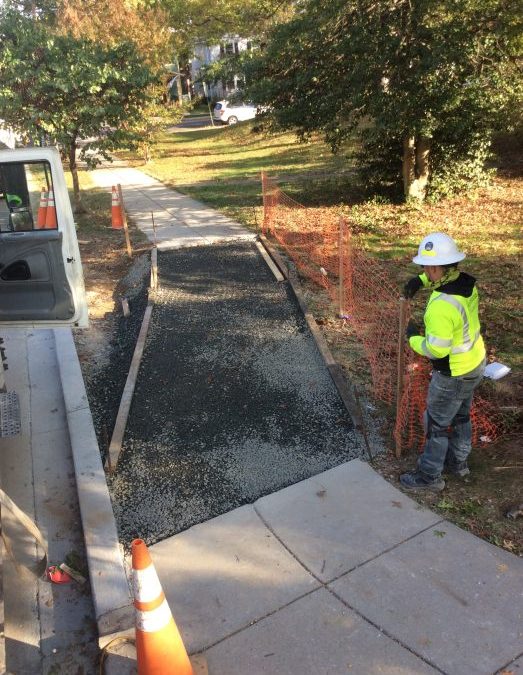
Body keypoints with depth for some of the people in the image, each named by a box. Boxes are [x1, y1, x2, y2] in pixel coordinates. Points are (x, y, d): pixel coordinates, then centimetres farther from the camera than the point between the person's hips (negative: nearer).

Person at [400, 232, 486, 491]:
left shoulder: (441, 305, -34)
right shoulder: (466, 281, -7)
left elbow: (436, 350, -29)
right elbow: (444, 275, 18)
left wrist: (413, 338, -11)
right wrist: (420, 280, 3)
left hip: (454, 374, -9)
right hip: (475, 363, 9)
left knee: (436, 423, 9)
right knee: (460, 415, 25)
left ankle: (429, 476, 26)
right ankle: (457, 462, 44)